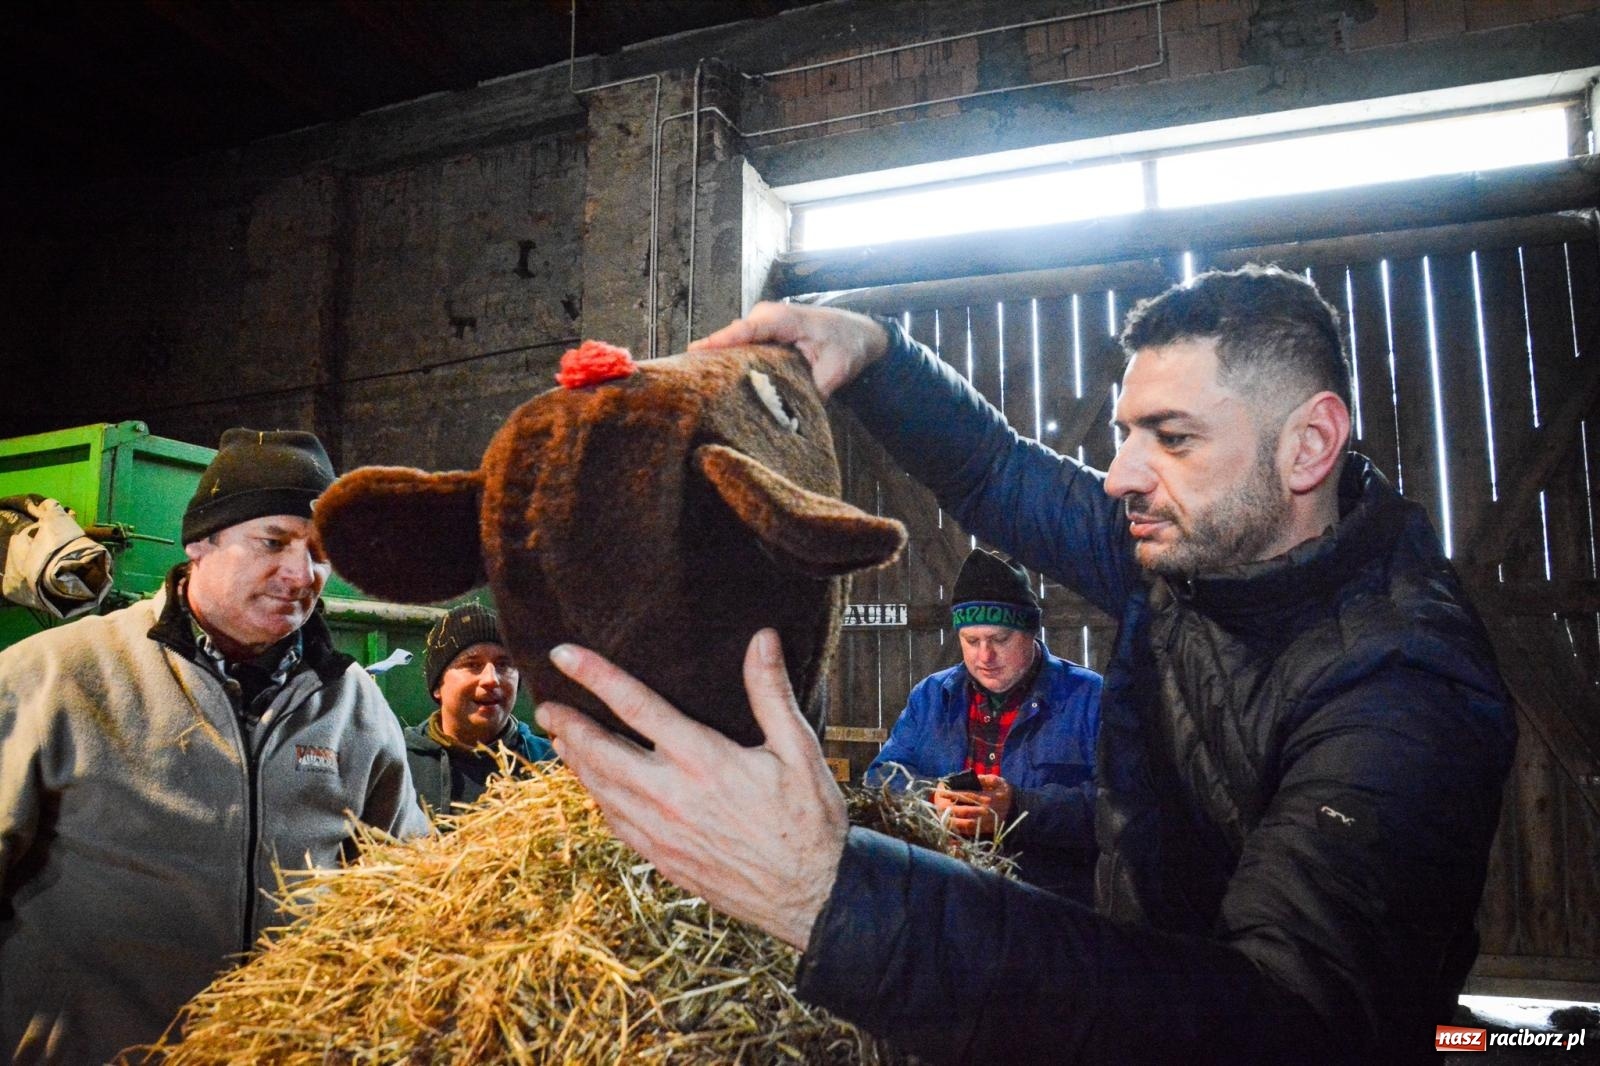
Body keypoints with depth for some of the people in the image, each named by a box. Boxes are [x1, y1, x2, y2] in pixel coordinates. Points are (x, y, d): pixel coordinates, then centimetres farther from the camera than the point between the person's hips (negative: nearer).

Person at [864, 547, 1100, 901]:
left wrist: (1018, 808, -18)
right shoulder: (931, 695, 19)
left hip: (1053, 903, -2)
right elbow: (881, 776, 16)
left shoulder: (1090, 698, 6)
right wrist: (931, 796, -6)